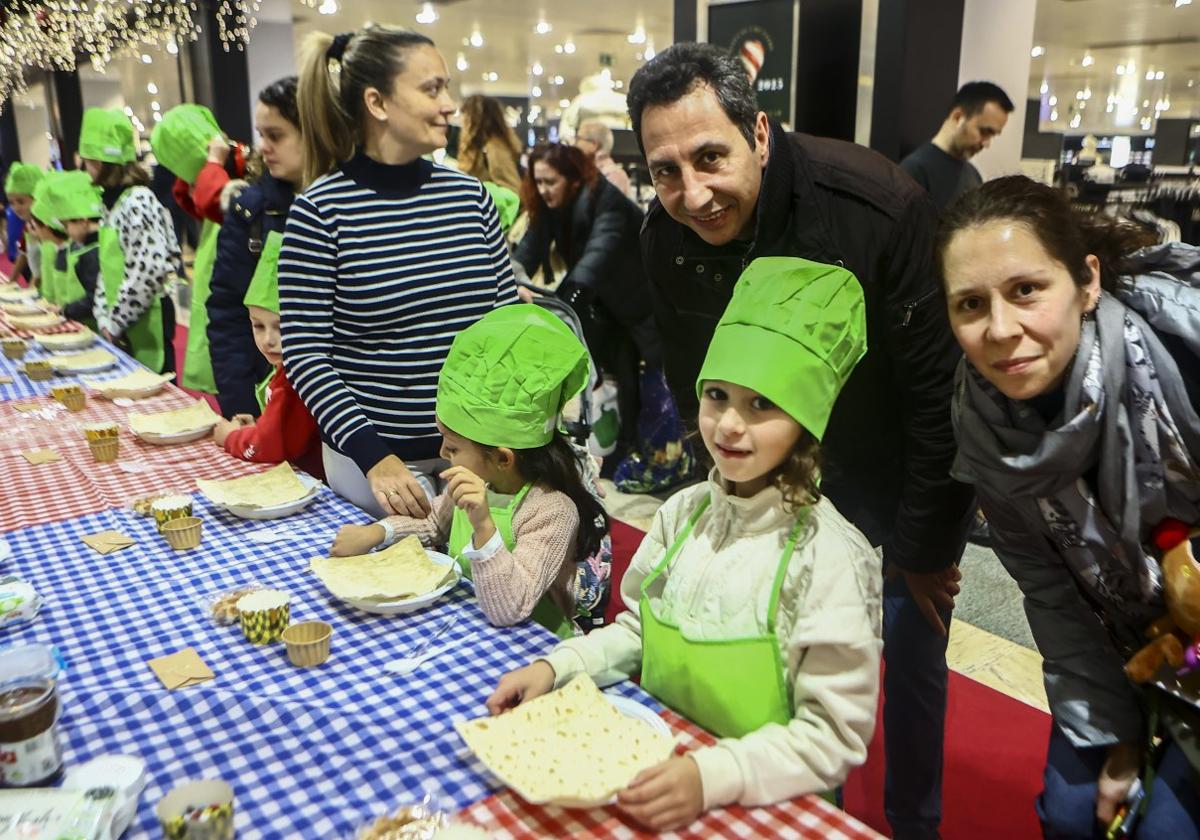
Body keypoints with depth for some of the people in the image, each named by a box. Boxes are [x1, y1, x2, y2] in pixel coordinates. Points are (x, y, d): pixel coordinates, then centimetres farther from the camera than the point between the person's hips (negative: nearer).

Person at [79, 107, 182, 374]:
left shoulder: (138, 202, -15)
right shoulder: (111, 202, 13)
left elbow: (148, 272, -23)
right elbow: (108, 268, 16)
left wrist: (116, 322, -15)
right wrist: (104, 317, 6)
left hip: (145, 324, -9)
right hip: (121, 327, 9)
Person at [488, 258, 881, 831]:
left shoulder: (826, 555, -17)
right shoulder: (684, 511, 0)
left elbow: (834, 738, -15)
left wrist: (711, 776, -26)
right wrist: (555, 667, -3)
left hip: (764, 806, -4)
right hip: (654, 764, 5)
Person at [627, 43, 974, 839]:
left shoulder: (880, 206, -32)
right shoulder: (666, 237, -17)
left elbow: (940, 389, -23)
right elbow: (696, 388, -1)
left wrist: (925, 548, -14)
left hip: (904, 472, -3)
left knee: (913, 653, 8)